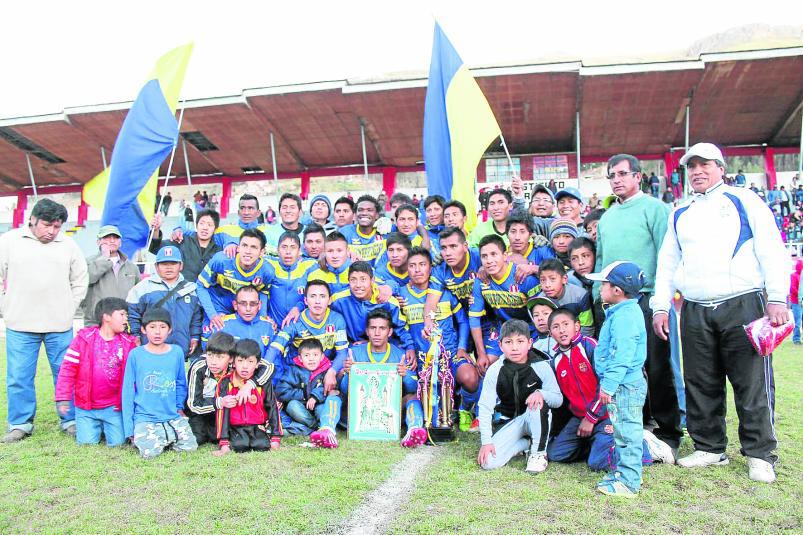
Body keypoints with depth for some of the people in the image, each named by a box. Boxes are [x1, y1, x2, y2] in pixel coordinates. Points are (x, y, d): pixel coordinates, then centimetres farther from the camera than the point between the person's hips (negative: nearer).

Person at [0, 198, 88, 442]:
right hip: (20, 324, -1)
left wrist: (69, 308, 7)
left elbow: (80, 280, 15)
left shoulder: (68, 246, 7)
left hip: (60, 325, 1)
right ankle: (20, 424, 19)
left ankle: (71, 421, 18)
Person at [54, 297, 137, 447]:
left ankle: (107, 426, 30)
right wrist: (63, 398, -9)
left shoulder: (129, 342, 0)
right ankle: (96, 426, 30)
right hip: (85, 406, -1)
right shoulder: (84, 338, -6)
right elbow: (68, 368, -5)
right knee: (87, 442, -1)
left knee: (117, 442, -2)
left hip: (113, 406, 1)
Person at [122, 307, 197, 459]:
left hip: (173, 417, 2)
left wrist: (179, 407, 6)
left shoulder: (177, 352, 2)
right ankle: (138, 437, 13)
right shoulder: (135, 354, -3)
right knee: (149, 453, -22)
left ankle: (165, 439, 18)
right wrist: (129, 428, -1)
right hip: (144, 419, -2)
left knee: (190, 447, -11)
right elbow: (128, 391, 0)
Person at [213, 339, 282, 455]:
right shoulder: (226, 384, -2)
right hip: (236, 429, -1)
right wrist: (224, 444, -10)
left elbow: (272, 408, 3)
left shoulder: (264, 383, 0)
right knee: (239, 446, -27)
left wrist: (275, 438, -2)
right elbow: (222, 412, -4)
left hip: (258, 428, 1)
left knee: (263, 445, -23)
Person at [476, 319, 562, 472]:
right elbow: (485, 407, -10)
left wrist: (541, 393, -31)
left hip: (535, 419, -1)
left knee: (538, 404, -36)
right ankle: (526, 443, 6)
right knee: (488, 462, -20)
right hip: (508, 422, 1)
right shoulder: (495, 371, -14)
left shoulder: (541, 366, -16)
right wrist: (486, 441, -17)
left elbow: (558, 399, -8)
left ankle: (539, 453, -13)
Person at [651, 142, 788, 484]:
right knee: (701, 385, 8)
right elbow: (666, 264, 18)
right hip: (695, 312, 4)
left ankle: (759, 454, 10)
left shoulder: (743, 201, 7)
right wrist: (661, 306, 9)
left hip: (742, 305, -4)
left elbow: (771, 249, 0)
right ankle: (709, 448, 20)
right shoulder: (679, 215, 18)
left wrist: (777, 298, -8)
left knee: (752, 383, -2)